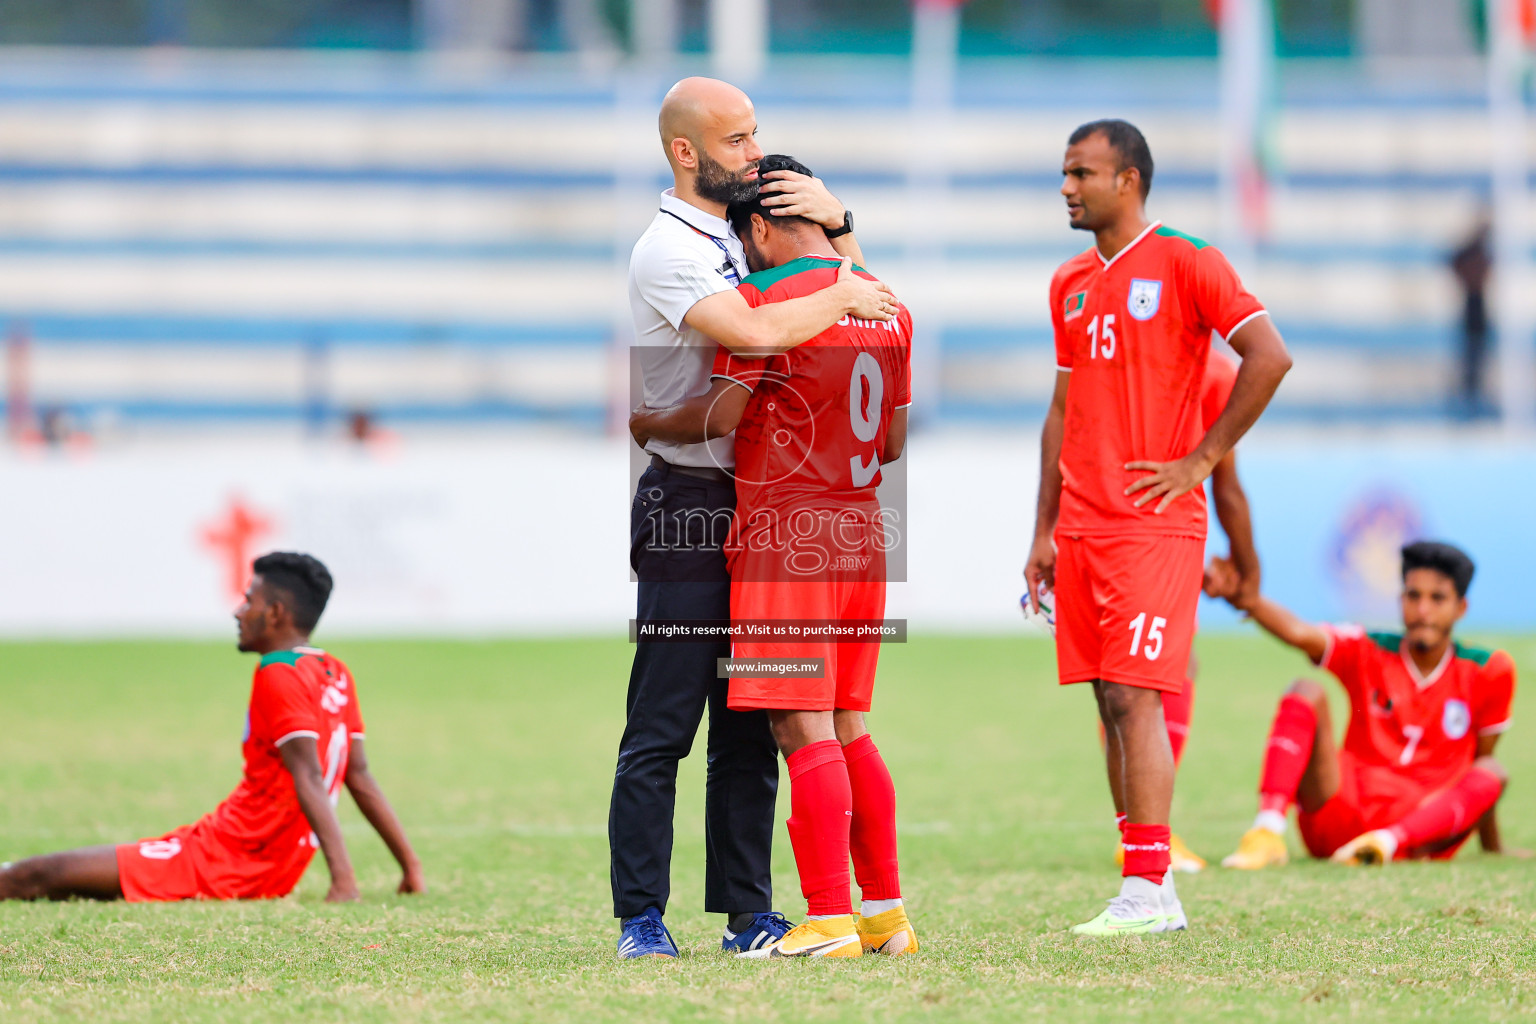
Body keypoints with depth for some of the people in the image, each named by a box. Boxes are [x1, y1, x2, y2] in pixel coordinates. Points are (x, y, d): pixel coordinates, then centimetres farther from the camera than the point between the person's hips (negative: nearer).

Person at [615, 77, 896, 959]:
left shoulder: (744, 236, 15)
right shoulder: (667, 251, -12)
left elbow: (855, 294, 22)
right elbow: (757, 332, -27)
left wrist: (835, 220, 4)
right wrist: (839, 298, -12)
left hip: (760, 509, 8)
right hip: (689, 506, -8)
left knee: (751, 728, 10)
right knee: (662, 728, -6)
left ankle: (747, 912, 14)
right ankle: (642, 918, -4)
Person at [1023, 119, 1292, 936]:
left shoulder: (1184, 262, -5)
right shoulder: (1070, 284, 16)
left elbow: (1270, 357, -12)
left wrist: (1199, 460, -11)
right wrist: (1043, 531, 14)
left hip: (1153, 524, -7)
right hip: (1081, 527, 7)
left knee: (1135, 698, -13)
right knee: (1111, 705, 6)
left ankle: (1146, 890, -14)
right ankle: (1148, 889, 10)